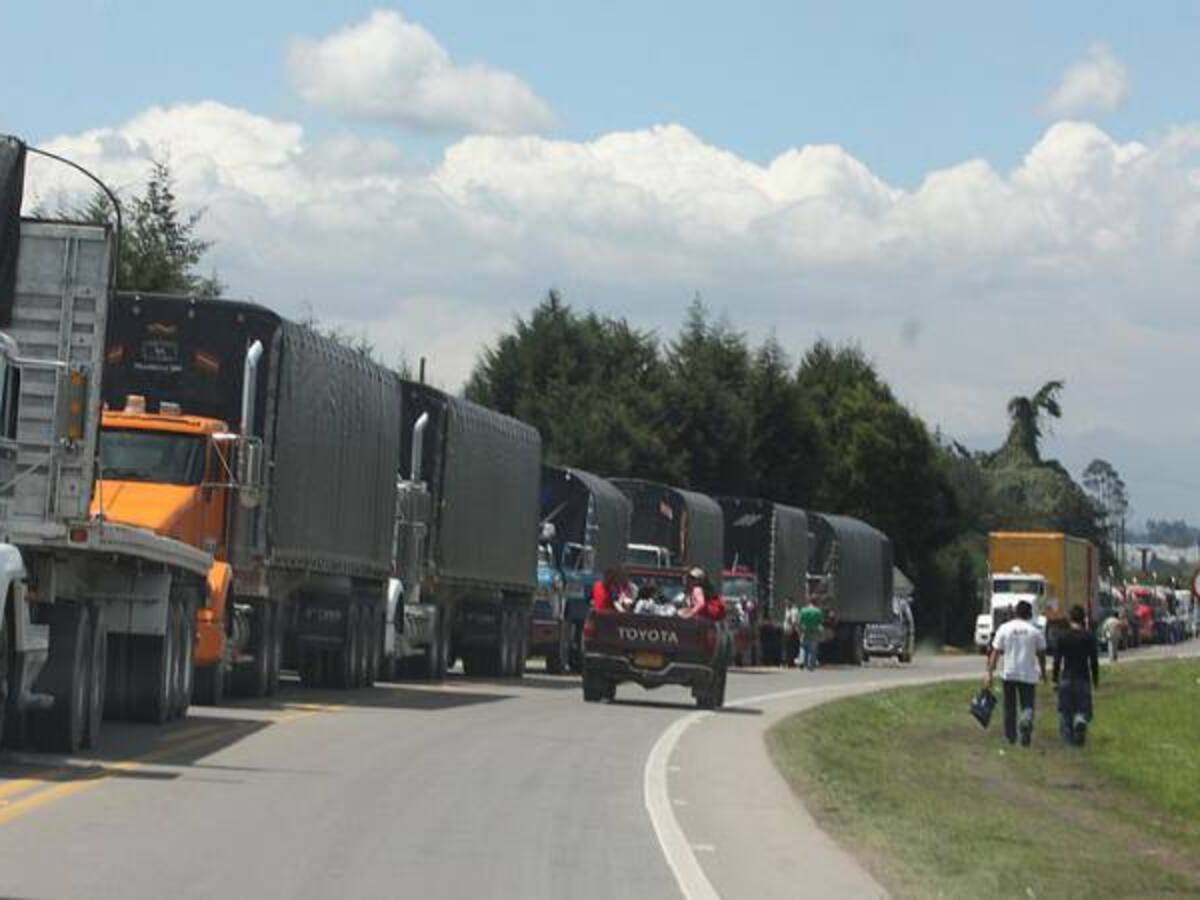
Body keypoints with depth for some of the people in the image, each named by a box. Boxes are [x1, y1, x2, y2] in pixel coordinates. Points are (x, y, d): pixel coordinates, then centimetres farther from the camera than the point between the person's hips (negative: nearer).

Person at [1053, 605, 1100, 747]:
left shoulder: (1062, 637, -2)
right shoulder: (1089, 637, -3)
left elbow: (1057, 660, 0)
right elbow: (1094, 661, -1)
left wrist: (1055, 679, 7)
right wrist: (1096, 680, 9)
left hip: (1067, 678, 1)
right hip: (1083, 678, 0)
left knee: (1065, 712, 9)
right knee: (1083, 708, 6)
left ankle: (1068, 739, 6)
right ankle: (1081, 720, -26)